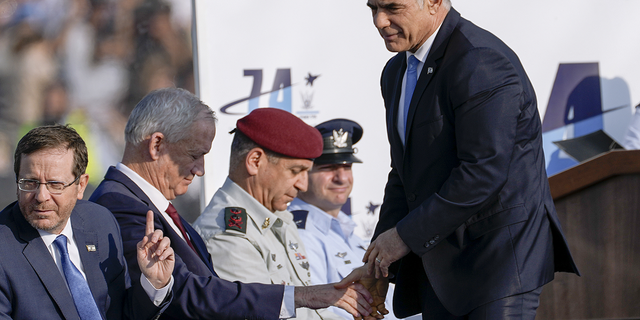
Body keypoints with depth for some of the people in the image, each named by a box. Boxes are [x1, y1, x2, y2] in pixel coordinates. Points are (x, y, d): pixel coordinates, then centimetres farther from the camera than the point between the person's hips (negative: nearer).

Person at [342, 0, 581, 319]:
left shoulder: (481, 62, -18)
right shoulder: (397, 73, 14)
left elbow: (482, 172, -24)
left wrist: (407, 236, -18)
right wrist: (377, 270, 8)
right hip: (439, 265, 9)